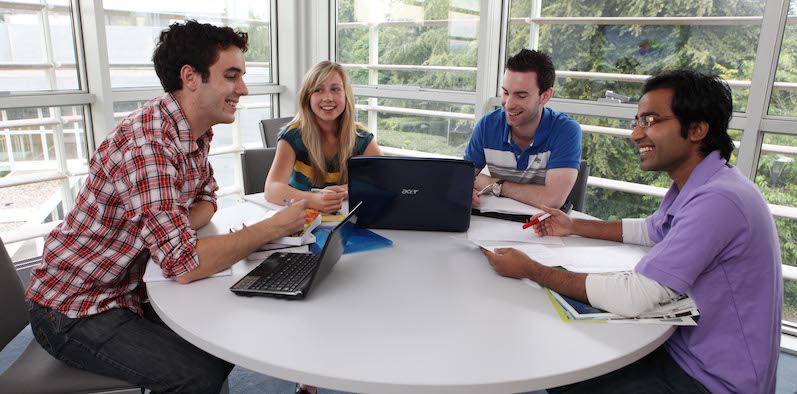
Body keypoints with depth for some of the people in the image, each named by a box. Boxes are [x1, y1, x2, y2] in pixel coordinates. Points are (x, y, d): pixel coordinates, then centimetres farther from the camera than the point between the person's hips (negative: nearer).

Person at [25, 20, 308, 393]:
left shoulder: (196, 130, -2)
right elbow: (185, 265, -35)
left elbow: (205, 199, 10)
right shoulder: (147, 143, -31)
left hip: (127, 290, 8)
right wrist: (275, 226, -25)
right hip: (72, 309, -8)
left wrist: (176, 228, -13)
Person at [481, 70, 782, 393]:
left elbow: (633, 297, -32)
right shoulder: (693, 185, 3)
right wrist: (574, 227, 13)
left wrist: (530, 269, -24)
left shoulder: (718, 200, -30)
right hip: (683, 348, 9)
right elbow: (651, 230, 23)